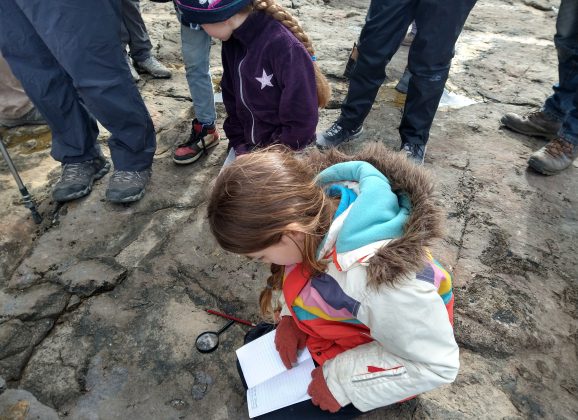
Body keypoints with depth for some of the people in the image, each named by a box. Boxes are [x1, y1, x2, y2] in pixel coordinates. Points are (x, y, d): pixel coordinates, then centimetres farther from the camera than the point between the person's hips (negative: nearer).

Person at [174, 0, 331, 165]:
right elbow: (231, 97, 6)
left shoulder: (286, 47, -26)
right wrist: (239, 145, 0)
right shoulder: (232, 40, -5)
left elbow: (301, 120, -23)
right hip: (248, 144, 6)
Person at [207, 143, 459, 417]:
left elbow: (436, 363, -26)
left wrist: (339, 379, -21)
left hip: (382, 361, -5)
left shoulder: (378, 282, -44)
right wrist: (290, 316, -11)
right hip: (340, 327, 6)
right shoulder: (317, 205, -25)